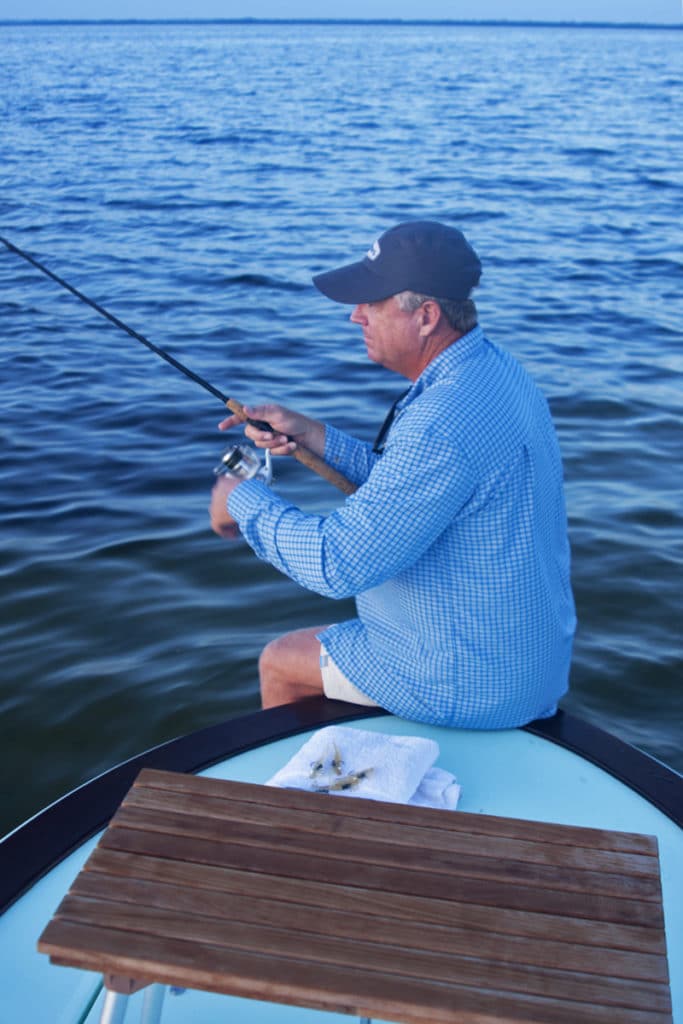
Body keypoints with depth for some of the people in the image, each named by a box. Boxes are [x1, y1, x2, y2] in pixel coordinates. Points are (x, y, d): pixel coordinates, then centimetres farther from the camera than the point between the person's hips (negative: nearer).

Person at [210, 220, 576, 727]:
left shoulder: (445, 419, -31)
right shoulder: (493, 369, 1)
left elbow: (338, 564, -31)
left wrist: (243, 499, -15)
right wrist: (312, 434, 3)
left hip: (469, 682, -9)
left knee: (279, 663, 13)